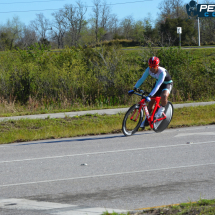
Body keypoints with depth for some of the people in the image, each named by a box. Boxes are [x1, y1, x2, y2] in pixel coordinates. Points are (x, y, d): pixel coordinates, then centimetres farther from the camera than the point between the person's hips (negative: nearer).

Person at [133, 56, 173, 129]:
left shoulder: (162, 72, -37)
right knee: (151, 101, 2)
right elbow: (142, 79, -17)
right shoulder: (149, 70, -21)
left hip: (167, 84, -6)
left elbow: (158, 85, -44)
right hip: (158, 82, 6)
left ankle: (161, 110, -8)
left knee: (164, 96, -37)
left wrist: (149, 95, -51)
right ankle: (146, 120, 17)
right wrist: (135, 88, -29)